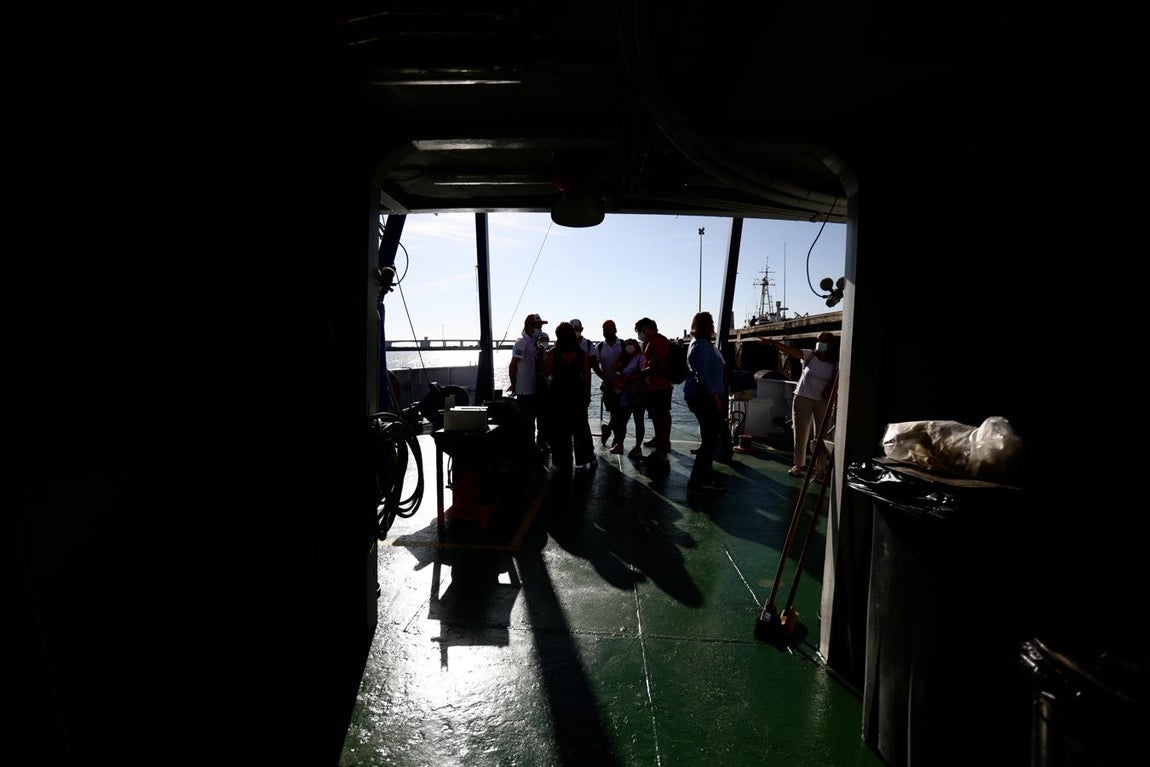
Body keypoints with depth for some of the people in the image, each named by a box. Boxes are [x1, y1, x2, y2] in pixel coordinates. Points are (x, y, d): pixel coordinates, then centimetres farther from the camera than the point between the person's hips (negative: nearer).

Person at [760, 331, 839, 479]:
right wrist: (772, 342, -30)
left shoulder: (835, 364, -3)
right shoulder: (810, 355, -5)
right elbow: (789, 350, -17)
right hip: (803, 398, 0)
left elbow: (834, 383, -4)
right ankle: (799, 464, 23)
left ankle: (819, 468, 14)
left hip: (822, 402, 0)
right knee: (801, 433, 9)